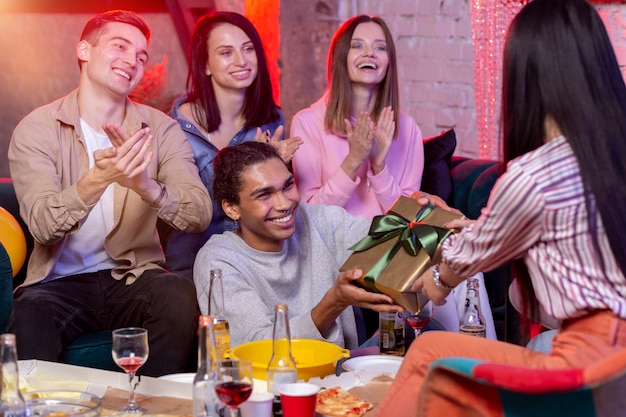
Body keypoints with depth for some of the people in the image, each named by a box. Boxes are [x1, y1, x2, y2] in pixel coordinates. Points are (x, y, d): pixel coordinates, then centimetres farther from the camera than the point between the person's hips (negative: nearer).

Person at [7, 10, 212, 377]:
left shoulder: (160, 129, 4)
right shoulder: (36, 130, -1)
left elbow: (200, 215, -11)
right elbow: (42, 226, -17)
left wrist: (147, 185, -32)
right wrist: (96, 180, -35)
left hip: (135, 277, 2)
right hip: (60, 282, -2)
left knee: (181, 296, -30)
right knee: (30, 316, -35)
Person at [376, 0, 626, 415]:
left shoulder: (530, 176, -15)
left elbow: (473, 255, 8)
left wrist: (440, 278, 30)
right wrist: (479, 227, 42)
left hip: (592, 367, -7)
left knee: (428, 354, 10)